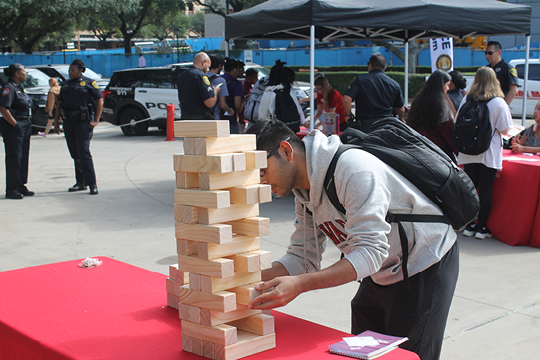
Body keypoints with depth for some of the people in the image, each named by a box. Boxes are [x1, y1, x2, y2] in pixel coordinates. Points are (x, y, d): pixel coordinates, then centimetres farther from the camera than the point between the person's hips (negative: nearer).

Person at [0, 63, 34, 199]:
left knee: (24, 157, 12)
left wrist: (28, 124, 16)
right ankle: (11, 190, 0)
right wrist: (15, 124, -19)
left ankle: (21, 186, 21)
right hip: (14, 127, -9)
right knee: (14, 158, -5)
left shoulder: (20, 86, 15)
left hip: (25, 126, 9)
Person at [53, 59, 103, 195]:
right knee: (75, 154, 8)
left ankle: (92, 184, -10)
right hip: (68, 122, 6)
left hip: (83, 121, -6)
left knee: (83, 152, -13)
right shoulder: (66, 85, 18)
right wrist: (56, 122, 12)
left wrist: (96, 121, -10)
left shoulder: (89, 83, 0)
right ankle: (81, 183, 16)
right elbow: (59, 104, 19)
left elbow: (100, 101, -3)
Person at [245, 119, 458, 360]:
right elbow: (303, 257, 0)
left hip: (425, 268, -8)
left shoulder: (352, 169, -31)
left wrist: (299, 284, -45)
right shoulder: (305, 192, -2)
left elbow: (370, 252, -37)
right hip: (382, 274, 9)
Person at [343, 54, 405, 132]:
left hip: (365, 126, -2)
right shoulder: (395, 84, 8)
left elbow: (346, 100, -11)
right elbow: (401, 110, 14)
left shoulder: (360, 79, -1)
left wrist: (348, 114, 7)